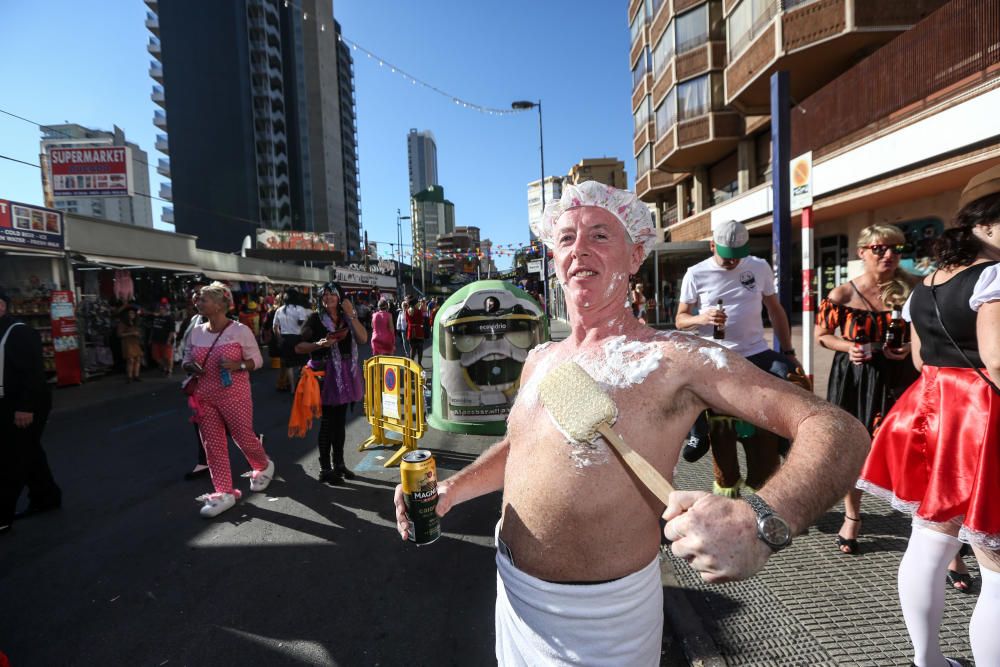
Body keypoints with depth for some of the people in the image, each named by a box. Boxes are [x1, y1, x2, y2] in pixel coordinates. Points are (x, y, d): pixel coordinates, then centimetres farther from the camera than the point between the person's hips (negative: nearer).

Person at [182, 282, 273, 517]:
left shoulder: (240, 330, -11)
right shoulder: (197, 331, 5)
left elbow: (256, 359, -5)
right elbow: (187, 357, 17)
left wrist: (237, 365, -24)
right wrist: (189, 366, -6)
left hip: (235, 397, -5)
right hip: (205, 398, 5)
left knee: (244, 437, 5)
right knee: (212, 444, 6)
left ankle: (264, 466, 36)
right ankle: (224, 492, 16)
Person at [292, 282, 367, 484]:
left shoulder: (347, 318, 9)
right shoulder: (315, 319, -2)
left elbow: (363, 339, -6)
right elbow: (298, 347, -4)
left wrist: (351, 314, -10)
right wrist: (320, 344, -19)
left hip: (345, 373, 4)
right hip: (325, 373, -4)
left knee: (340, 420, 11)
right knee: (328, 421, -3)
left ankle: (339, 463, 23)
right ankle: (325, 468, 8)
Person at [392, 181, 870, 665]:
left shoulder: (676, 359, -19)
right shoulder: (540, 360, 0)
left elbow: (837, 430, -23)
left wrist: (762, 521, -42)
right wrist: (454, 489, 0)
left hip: (600, 615, -5)